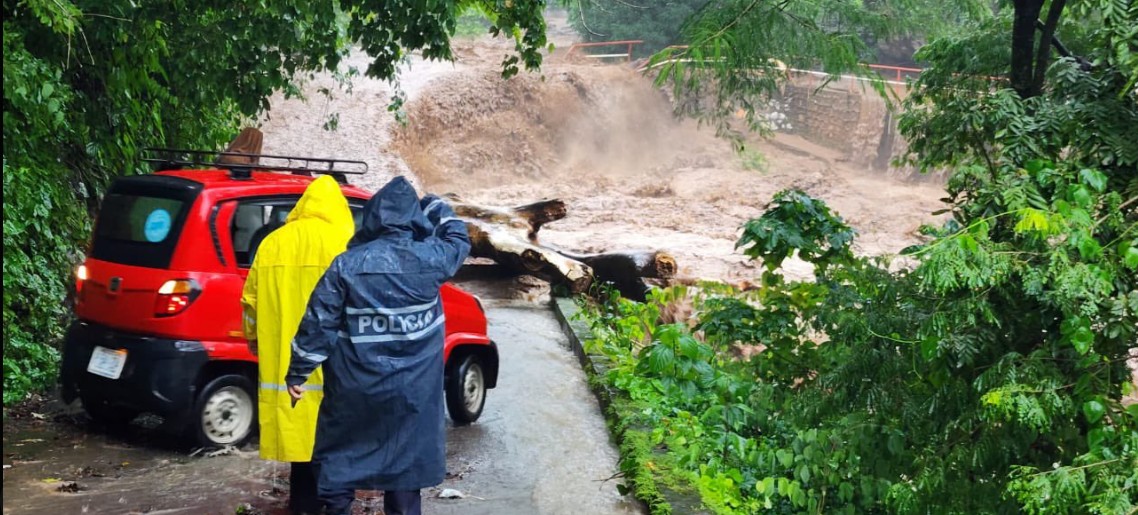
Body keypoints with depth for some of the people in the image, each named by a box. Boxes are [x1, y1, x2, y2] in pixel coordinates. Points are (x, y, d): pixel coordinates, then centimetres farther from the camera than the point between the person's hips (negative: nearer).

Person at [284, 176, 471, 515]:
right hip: (411, 392, 1)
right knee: (406, 461, 12)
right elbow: (459, 239, 16)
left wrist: (297, 373, 2)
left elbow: (318, 324, -7)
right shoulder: (430, 259, -8)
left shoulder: (347, 265, -10)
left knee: (341, 461, 14)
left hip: (353, 390, -1)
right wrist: (435, 207, 27)